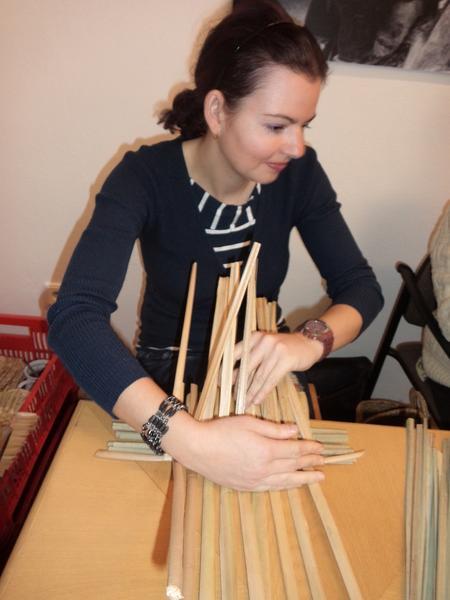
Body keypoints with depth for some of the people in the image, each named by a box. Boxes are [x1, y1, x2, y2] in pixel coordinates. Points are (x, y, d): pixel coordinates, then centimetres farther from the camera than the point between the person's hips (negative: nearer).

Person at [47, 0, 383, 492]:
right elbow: (74, 316, -34)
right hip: (168, 376, -2)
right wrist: (190, 439, -47)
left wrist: (311, 341, -33)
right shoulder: (145, 177, -22)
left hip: (261, 373, 3)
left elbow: (360, 287, -9)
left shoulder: (299, 173, -11)